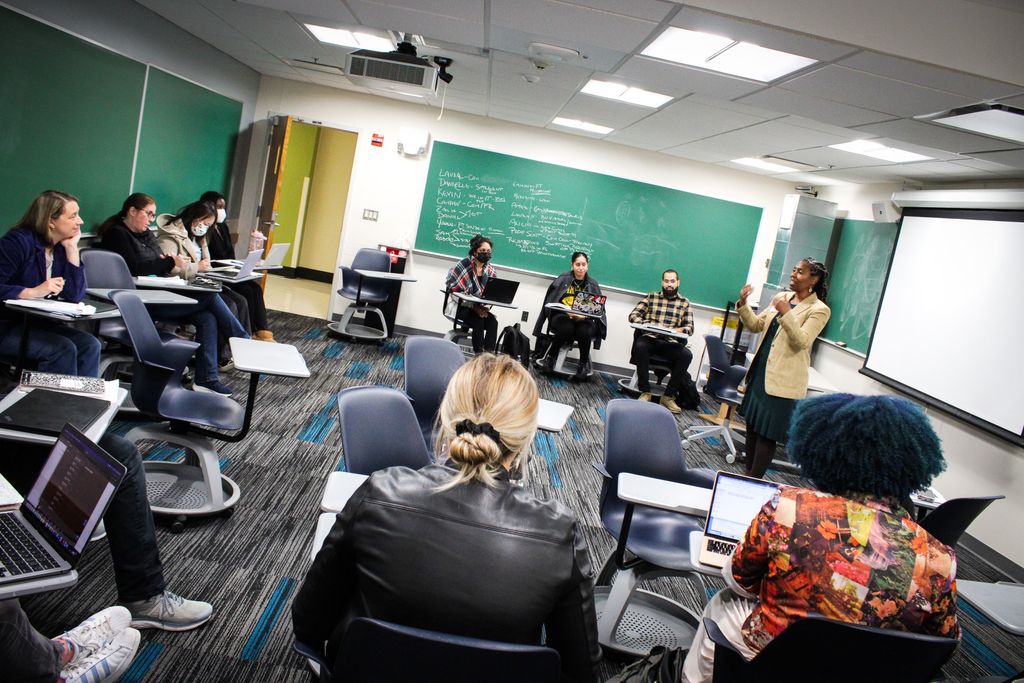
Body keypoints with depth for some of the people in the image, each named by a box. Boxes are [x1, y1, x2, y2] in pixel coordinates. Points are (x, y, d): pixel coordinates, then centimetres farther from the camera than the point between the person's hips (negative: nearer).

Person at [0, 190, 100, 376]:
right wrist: (34, 292, -29)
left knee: (89, 344, -15)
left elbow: (75, 296, -5)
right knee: (63, 348, -26)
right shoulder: (18, 241, -14)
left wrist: (72, 248, -7)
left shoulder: (61, 247, 5)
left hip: (38, 323, 6)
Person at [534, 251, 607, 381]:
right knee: (566, 328, -35)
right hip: (562, 316, -1)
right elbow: (550, 301, -1)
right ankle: (551, 357, -11)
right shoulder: (563, 279, 6)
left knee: (585, 331, -34)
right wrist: (567, 312, -17)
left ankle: (583, 364, -11)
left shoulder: (593, 285, 10)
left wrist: (584, 316, -19)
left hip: (584, 320, 1)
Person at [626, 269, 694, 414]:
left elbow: (690, 327, 9)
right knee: (640, 346, -35)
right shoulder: (651, 297, 14)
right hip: (649, 338, -1)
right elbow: (633, 315, 6)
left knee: (687, 355, -30)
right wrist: (646, 324, -15)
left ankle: (669, 396, -17)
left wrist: (676, 330, -14)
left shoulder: (684, 302, 16)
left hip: (671, 343, 1)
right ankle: (645, 392, -23)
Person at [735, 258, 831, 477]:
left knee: (767, 433, -1)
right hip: (761, 371, 7)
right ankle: (748, 475, 28)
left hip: (783, 380, -7)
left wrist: (787, 314, -30)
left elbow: (802, 342, -20)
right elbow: (756, 325, 12)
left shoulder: (819, 310, -9)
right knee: (752, 425, 14)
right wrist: (743, 305, -3)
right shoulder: (782, 297, 11)